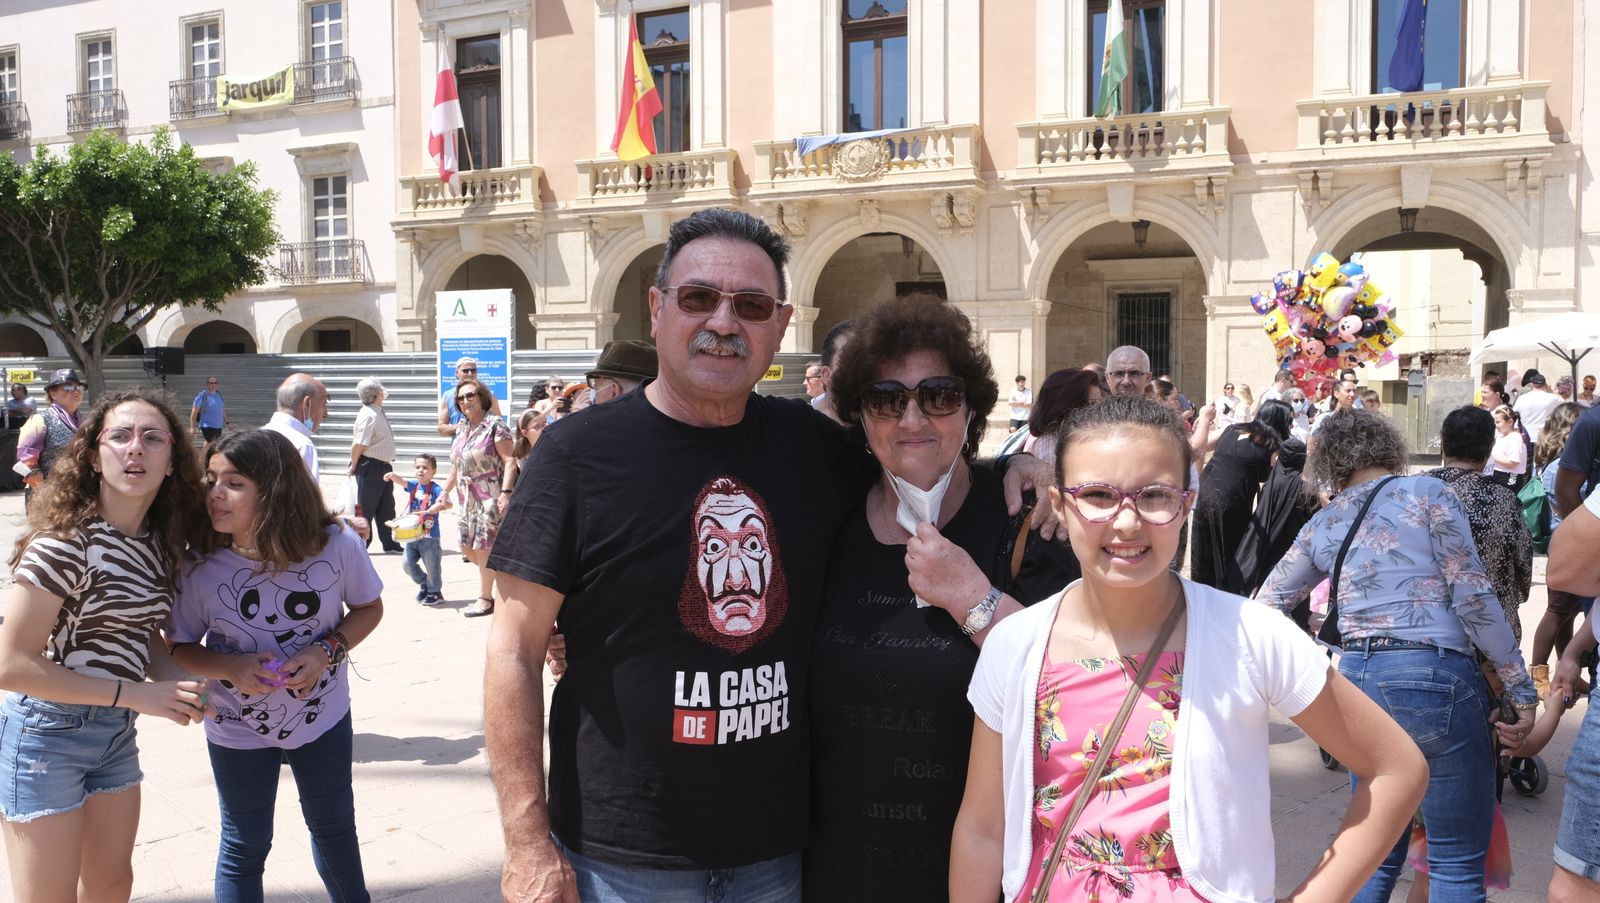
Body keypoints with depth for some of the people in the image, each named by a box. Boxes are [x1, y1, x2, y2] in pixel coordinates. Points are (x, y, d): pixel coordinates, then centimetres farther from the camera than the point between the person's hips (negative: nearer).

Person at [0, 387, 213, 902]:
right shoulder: (65, 542, -22)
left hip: (116, 732, 7)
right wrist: (136, 694, -23)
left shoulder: (158, 542, 1)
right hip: (47, 732, -7)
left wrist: (177, 683, -9)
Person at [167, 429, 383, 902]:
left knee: (334, 825, 23)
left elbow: (369, 607, -6)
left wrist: (328, 651, -24)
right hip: (238, 729, -1)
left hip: (323, 716, 1)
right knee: (244, 847, 14)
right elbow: (180, 647, -7)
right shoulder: (200, 566, -21)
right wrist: (231, 668, -26)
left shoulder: (338, 545, -23)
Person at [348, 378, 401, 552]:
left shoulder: (378, 413, 8)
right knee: (366, 507, 0)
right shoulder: (368, 415, -21)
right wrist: (353, 467, -14)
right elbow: (358, 444, -24)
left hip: (383, 466, 9)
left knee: (386, 507, 16)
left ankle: (389, 543, 26)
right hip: (370, 466, -9)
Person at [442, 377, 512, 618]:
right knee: (467, 545, 10)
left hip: (490, 496, -8)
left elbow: (509, 460, -17)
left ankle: (485, 598, 8)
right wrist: (446, 491, 18)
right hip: (469, 497, 8)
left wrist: (505, 492, -25)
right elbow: (456, 464, 20)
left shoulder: (495, 426, -11)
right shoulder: (462, 428, 12)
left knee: (483, 546, -4)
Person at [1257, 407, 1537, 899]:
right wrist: (1521, 691, -3)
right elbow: (1473, 598, -7)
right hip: (1435, 676, -5)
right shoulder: (1428, 494, -1)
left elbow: (1267, 605, 20)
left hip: (1358, 679, 5)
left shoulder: (1323, 524, 13)